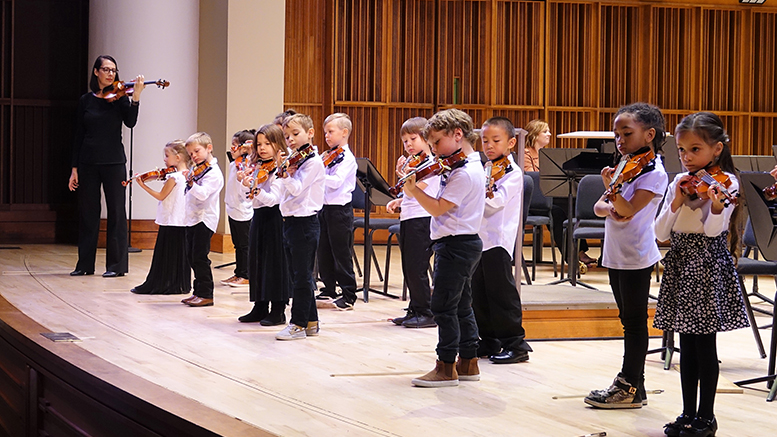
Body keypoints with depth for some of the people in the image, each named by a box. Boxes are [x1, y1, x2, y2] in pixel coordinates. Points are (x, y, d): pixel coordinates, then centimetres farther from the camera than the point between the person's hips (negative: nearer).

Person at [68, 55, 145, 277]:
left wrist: (136, 96, -29)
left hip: (113, 162, -2)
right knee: (87, 213, 7)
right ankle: (85, 264, 15)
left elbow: (130, 122, -15)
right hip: (88, 163, 2)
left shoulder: (119, 98, 1)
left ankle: (117, 265, 3)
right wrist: (74, 168, 4)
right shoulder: (85, 101, 6)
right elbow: (79, 136, 8)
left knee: (116, 212, -1)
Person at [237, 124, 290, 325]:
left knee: (275, 262, -4)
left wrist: (255, 190, -36)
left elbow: (273, 198, -21)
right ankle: (260, 307, 20)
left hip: (273, 219, -8)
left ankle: (278, 310, 1)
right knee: (256, 262, 11)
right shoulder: (256, 167, 10)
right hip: (258, 217, 8)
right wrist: (244, 183, -10)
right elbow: (247, 196, 8)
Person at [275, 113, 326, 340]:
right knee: (297, 276, 12)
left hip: (304, 222, -9)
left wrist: (285, 173, -31)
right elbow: (286, 193, 13)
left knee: (302, 276, -4)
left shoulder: (313, 161, -11)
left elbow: (297, 189, -20)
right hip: (289, 221, 9)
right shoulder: (293, 160, 15)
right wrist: (284, 171, 0)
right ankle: (310, 321, 19)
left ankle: (299, 324, -1)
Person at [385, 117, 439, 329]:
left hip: (421, 221, -10)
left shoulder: (429, 164, -11)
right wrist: (398, 201, 10)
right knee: (409, 269, 12)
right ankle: (415, 310, 19)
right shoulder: (413, 163, 17)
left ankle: (427, 313, -3)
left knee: (416, 268, -8)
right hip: (408, 220, 10)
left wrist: (405, 175, -31)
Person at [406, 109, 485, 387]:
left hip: (455, 245, -11)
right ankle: (468, 363, 23)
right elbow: (441, 206, 12)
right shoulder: (472, 166, 13)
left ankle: (446, 367, -2)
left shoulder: (464, 173, -19)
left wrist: (412, 189, -18)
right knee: (461, 305, 16)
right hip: (466, 243, 11)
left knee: (443, 306, -6)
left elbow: (437, 208, -21)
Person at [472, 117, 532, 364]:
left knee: (501, 292, -7)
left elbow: (497, 202, -23)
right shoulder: (485, 170, 16)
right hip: (478, 239, 8)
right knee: (479, 294, 11)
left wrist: (482, 194, -41)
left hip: (498, 241, -8)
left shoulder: (512, 173, -6)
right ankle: (489, 342, 20)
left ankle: (515, 344, -2)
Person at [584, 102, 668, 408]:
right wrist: (609, 207, -13)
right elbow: (599, 207, 9)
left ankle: (630, 388, 2)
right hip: (615, 254, 8)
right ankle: (631, 384, 18)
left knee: (634, 321, -2)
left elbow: (629, 210, -23)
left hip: (636, 257, -8)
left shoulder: (654, 173, -12)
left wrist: (613, 188, -37)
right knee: (628, 320, 12)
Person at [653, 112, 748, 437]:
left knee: (705, 345, -1)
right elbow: (660, 233, 3)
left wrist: (716, 205, -37)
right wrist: (676, 202, -11)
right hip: (680, 265, 6)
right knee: (687, 345, 11)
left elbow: (713, 230, -18)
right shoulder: (678, 183, 8)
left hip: (708, 266, -6)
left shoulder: (726, 182, -7)